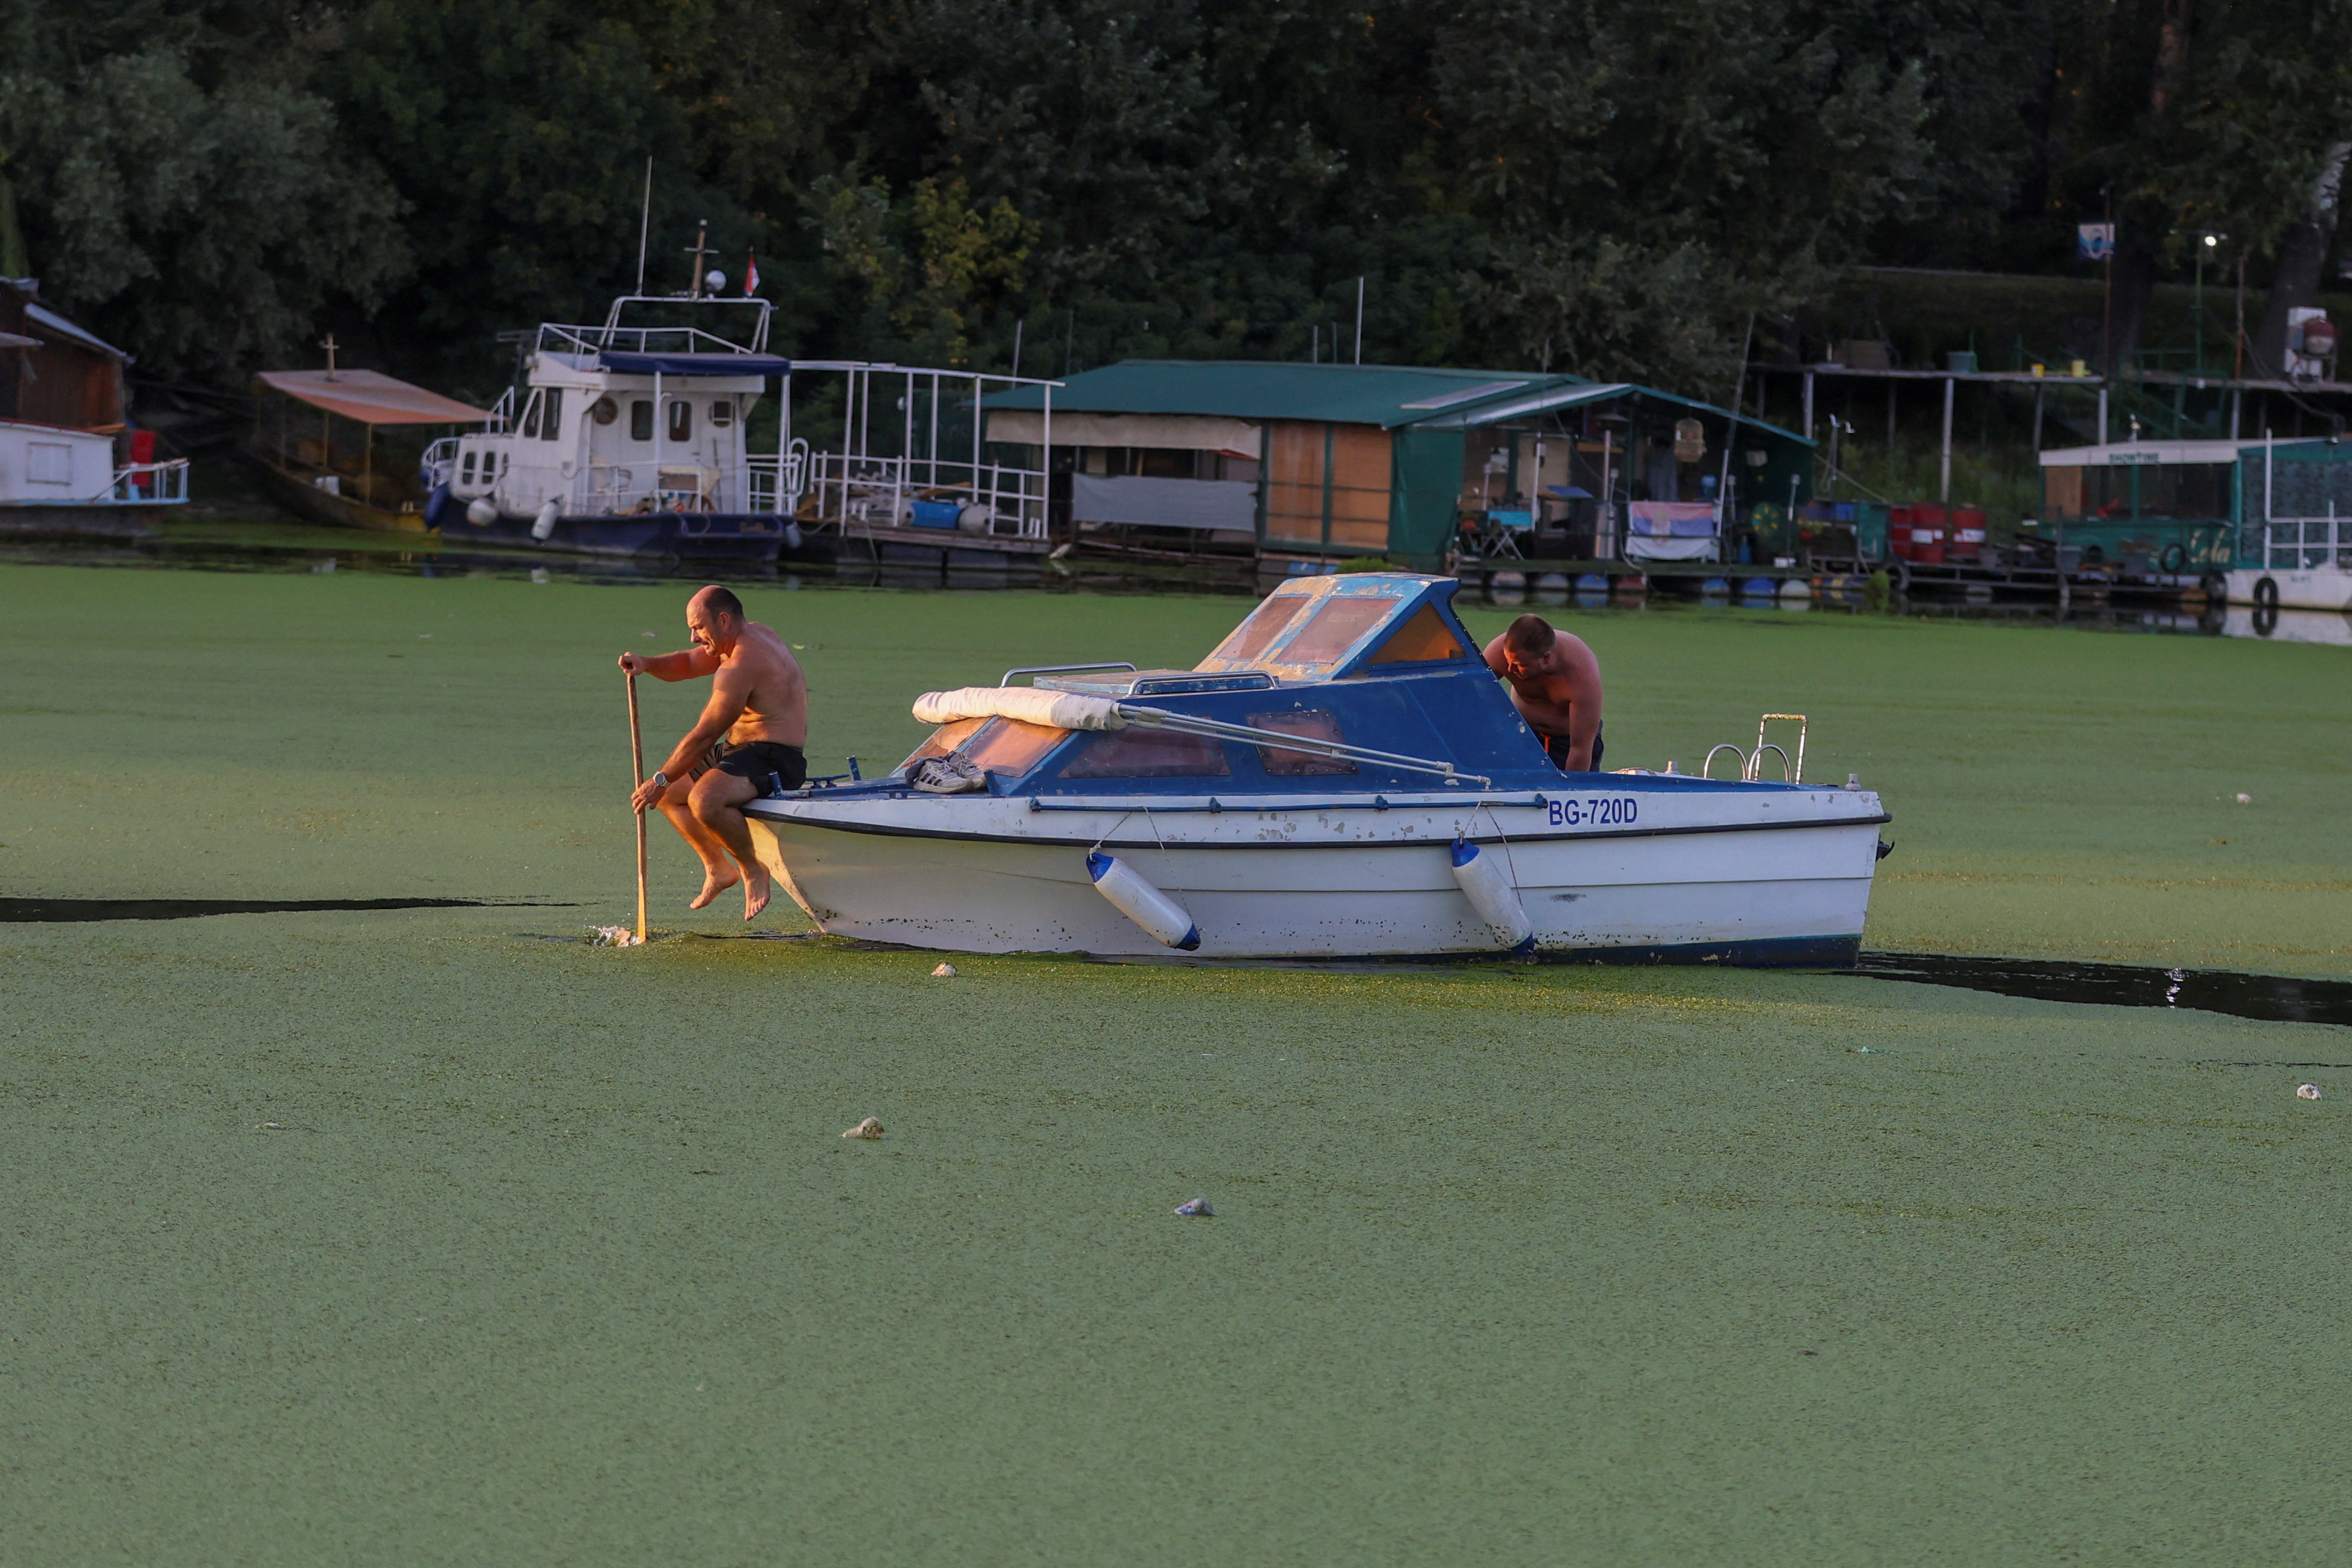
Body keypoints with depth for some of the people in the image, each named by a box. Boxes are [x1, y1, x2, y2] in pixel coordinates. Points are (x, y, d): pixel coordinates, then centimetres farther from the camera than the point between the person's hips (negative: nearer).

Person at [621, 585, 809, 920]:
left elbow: (704, 736, -21)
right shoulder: (752, 635, 11)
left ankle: (752, 870, -14)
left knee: (704, 800, -36)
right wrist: (646, 664, 1)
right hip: (741, 751, 11)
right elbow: (687, 665, 22)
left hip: (773, 760, -11)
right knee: (668, 793, 16)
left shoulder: (740, 666, -22)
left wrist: (660, 781, -14)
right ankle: (717, 867, 19)